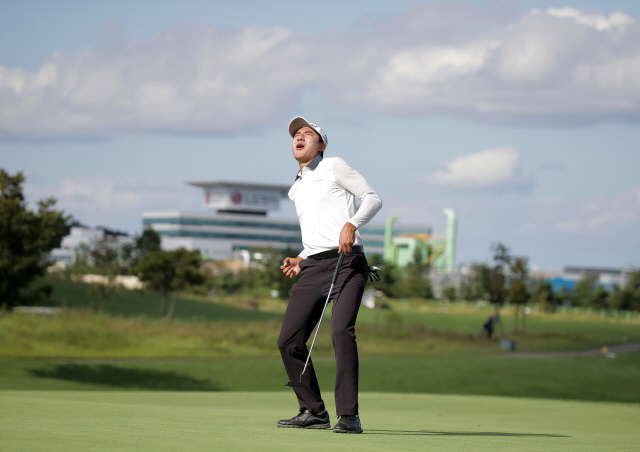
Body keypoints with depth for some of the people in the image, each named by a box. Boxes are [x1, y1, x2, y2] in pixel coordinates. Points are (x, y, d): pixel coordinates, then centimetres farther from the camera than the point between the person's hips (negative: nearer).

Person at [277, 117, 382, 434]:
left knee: (341, 331, -24)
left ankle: (349, 416, -22)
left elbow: (373, 198, 2)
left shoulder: (334, 167, 8)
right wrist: (301, 261, 14)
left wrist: (351, 224, -16)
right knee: (289, 341, -3)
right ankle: (313, 411, 11)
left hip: (347, 263, -7)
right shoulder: (296, 190, 27)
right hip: (313, 268, 7)